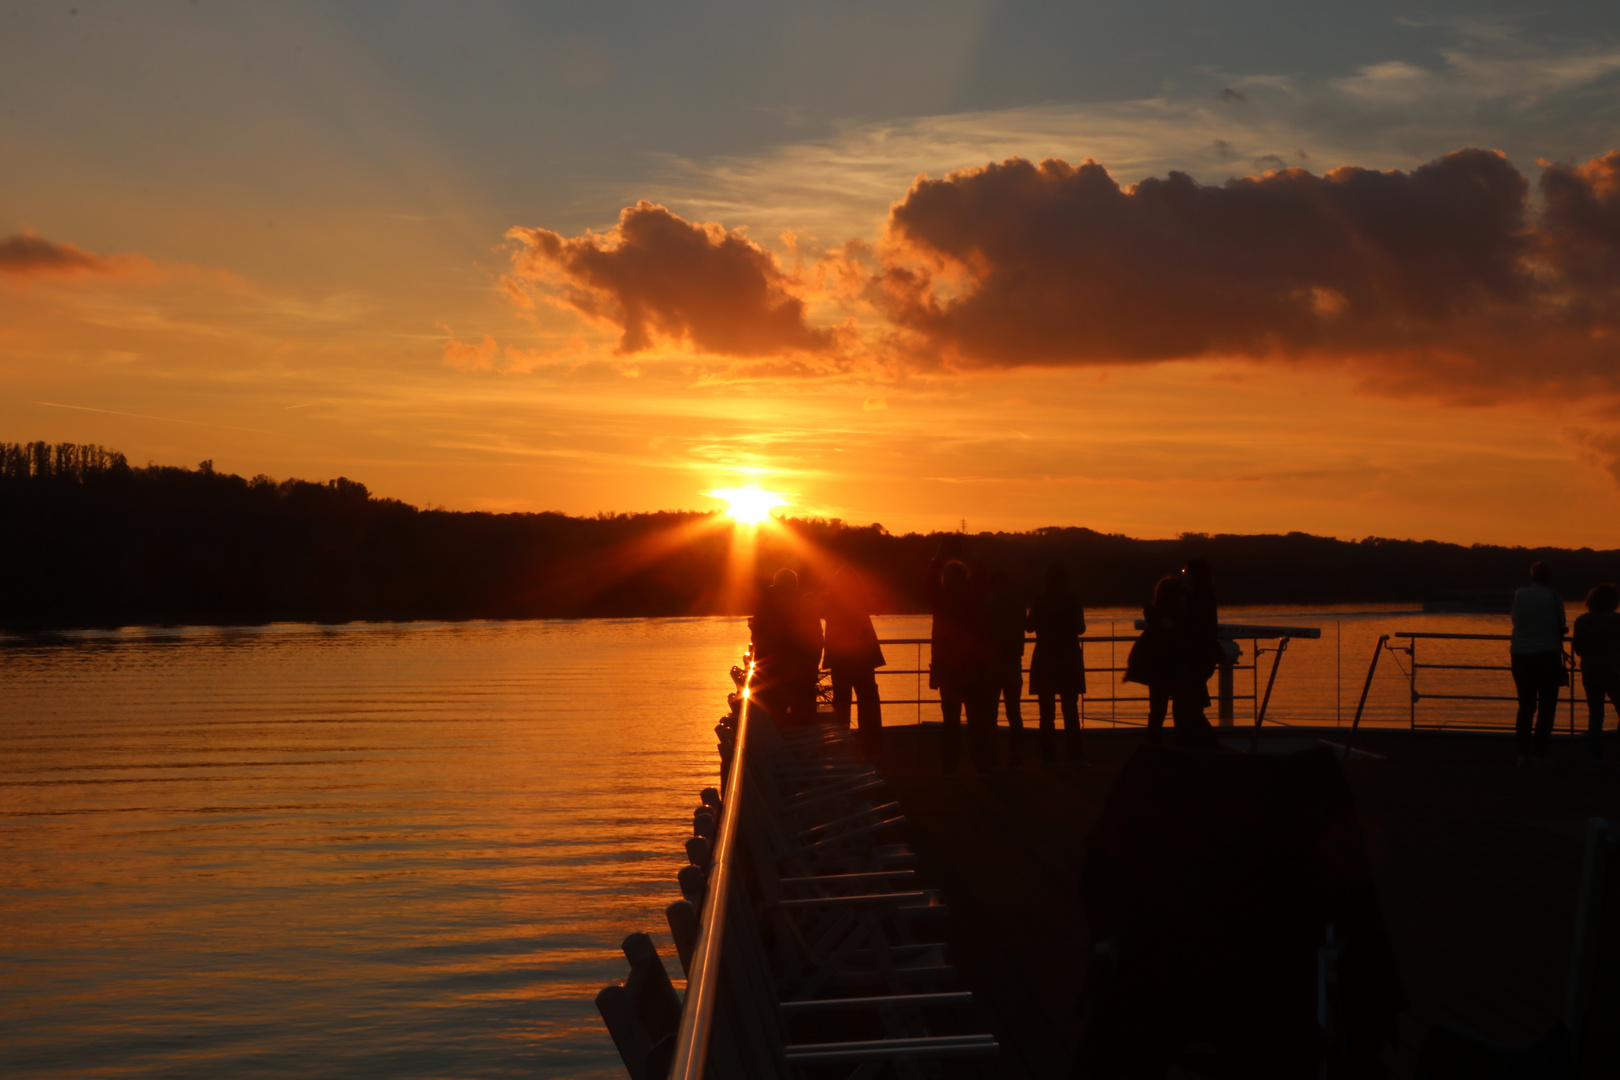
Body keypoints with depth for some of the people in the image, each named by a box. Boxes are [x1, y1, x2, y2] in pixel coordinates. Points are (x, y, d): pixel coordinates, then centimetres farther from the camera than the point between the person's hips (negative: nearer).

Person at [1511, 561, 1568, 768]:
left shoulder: (1519, 595, 4)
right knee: (1546, 707, 1)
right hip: (1547, 655, -4)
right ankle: (1539, 754, -4)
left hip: (1520, 656, 4)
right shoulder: (1553, 598, -6)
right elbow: (1561, 628, -1)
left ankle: (1524, 752, 11)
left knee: (1526, 705, 13)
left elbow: (1516, 621, 8)